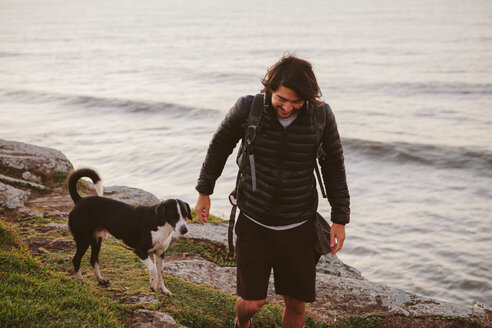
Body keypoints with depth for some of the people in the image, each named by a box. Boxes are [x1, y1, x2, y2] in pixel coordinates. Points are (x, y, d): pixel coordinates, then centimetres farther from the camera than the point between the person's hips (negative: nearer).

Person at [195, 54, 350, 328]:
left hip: (298, 226, 1)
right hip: (254, 223, -1)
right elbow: (220, 146, 2)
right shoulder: (248, 109, -16)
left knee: (296, 303, 7)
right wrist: (204, 192, 12)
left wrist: (340, 219, 3)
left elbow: (334, 167, 1)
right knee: (253, 302, 1)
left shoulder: (321, 116, -13)